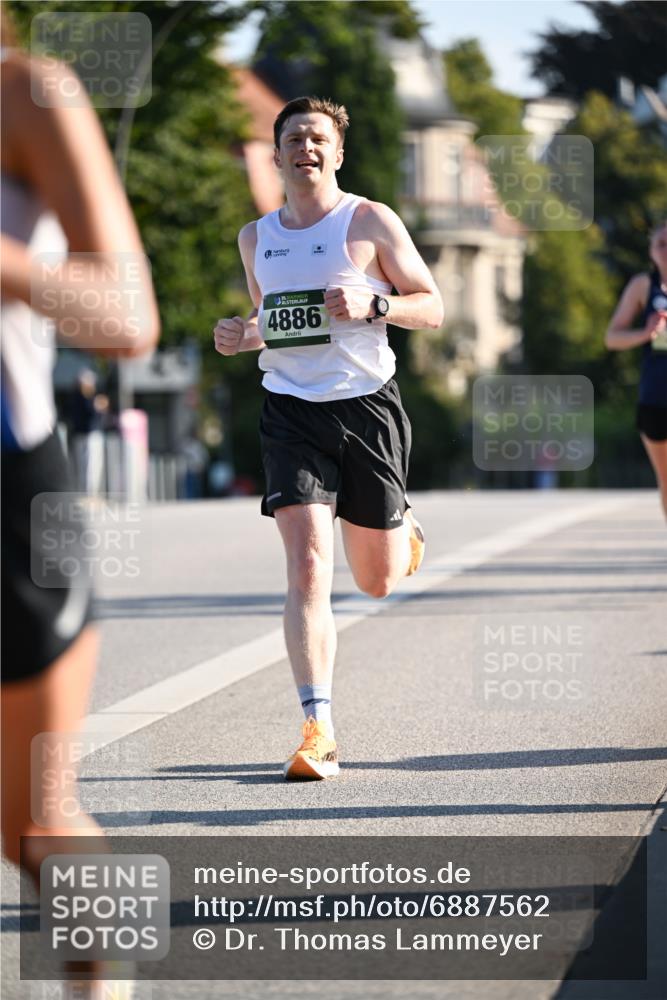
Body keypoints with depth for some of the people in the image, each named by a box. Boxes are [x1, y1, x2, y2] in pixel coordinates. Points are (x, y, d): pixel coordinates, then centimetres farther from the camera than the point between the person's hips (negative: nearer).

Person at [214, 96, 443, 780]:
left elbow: (433, 308, 0)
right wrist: (242, 336, 2)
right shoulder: (256, 237, 11)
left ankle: (402, 528, 47)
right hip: (290, 409, 2)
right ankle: (319, 733, -16)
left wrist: (372, 305, -19)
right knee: (306, 566, -15)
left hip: (366, 404, -2)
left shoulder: (370, 222, -2)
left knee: (377, 582, 8)